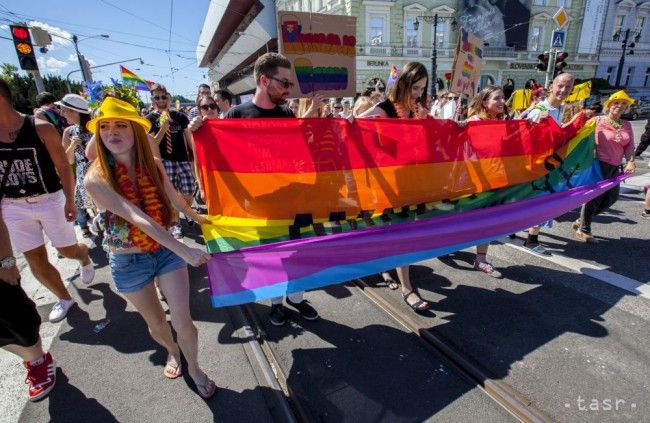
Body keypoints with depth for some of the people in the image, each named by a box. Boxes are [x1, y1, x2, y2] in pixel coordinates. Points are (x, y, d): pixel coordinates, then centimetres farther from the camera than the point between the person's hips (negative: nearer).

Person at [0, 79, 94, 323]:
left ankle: (85, 259, 45)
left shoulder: (41, 129, -11)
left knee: (68, 250, 9)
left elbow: (63, 167, -8)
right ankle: (64, 298, 27)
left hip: (50, 200, -3)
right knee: (36, 262, 7)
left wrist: (70, 201, -12)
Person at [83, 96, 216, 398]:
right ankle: (172, 351, 51)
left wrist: (197, 218, 26)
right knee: (155, 322, 19)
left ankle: (194, 367, 29)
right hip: (129, 262, -1)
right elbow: (137, 218, -27)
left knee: (183, 321, 1)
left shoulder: (153, 164, -7)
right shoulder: (96, 178, -18)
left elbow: (173, 197, 11)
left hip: (166, 250, 2)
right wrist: (184, 251, -32)